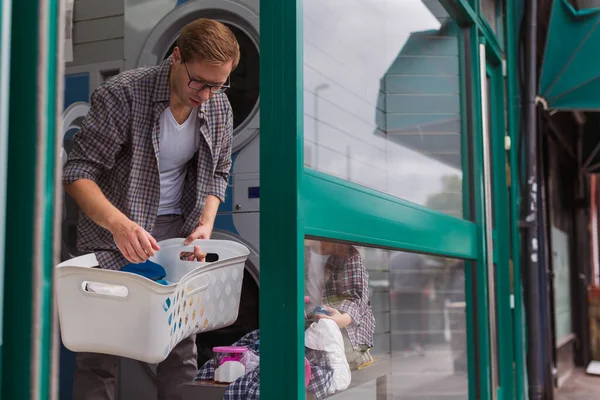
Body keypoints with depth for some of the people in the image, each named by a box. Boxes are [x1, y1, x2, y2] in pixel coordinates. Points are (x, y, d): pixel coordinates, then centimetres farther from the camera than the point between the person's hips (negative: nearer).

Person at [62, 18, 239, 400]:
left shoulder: (219, 107, -2)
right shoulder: (122, 94, -18)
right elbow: (78, 171, -20)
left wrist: (206, 224, -6)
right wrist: (119, 223, -36)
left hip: (176, 232, 4)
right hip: (115, 235, -4)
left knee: (181, 338, 7)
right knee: (102, 346, -2)